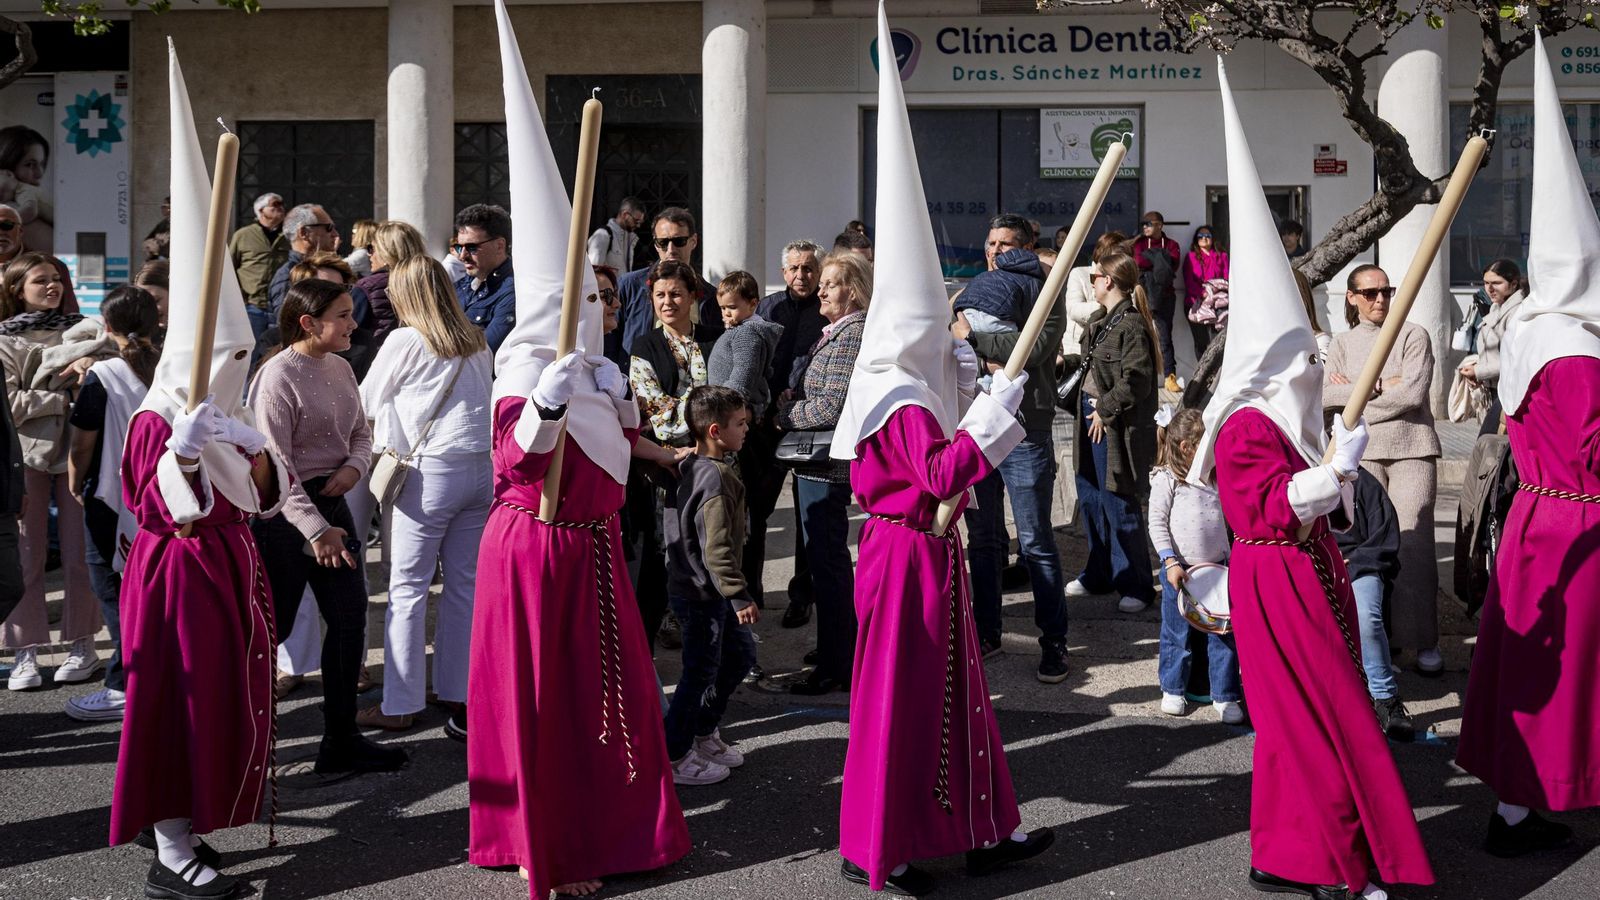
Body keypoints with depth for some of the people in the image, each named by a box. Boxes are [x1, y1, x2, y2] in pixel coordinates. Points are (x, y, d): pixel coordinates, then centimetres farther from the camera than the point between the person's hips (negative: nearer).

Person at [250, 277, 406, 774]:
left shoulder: (341, 369, 6)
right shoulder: (278, 376, -16)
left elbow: (361, 432, 16)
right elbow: (274, 467, -19)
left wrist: (353, 467, -7)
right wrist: (315, 529, -20)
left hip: (331, 500, 8)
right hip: (285, 510, -7)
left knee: (349, 617, 5)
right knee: (272, 625, 1)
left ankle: (342, 741, 15)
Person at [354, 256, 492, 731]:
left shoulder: (406, 341, -3)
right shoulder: (477, 342, 12)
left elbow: (366, 402, 7)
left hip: (432, 471, -6)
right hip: (483, 465, 6)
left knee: (408, 587, 0)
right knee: (465, 582, 11)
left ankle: (400, 704, 2)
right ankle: (458, 689, 17)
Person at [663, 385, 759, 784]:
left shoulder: (690, 465, 5)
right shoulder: (718, 479, -24)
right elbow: (716, 547, -28)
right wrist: (740, 596, -25)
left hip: (694, 584, 10)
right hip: (702, 592, -10)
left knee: (740, 653, 20)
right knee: (701, 673, 2)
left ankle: (704, 732, 32)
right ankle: (673, 758, 14)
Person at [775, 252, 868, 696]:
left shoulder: (853, 335, -16)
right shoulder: (837, 332, 16)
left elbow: (832, 407, -21)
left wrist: (785, 413, -9)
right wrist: (791, 402, 4)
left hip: (826, 464, -11)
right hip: (819, 462, 11)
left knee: (827, 563, -4)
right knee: (832, 560, 17)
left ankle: (833, 668, 3)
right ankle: (841, 654, 28)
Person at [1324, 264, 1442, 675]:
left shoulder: (1413, 335, 4)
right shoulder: (1343, 343, 13)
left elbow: (1413, 393, -9)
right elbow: (1326, 396, 0)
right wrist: (1380, 387, -8)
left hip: (1412, 450, -2)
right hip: (1362, 454, 2)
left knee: (1413, 543, -8)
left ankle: (1423, 640, -2)